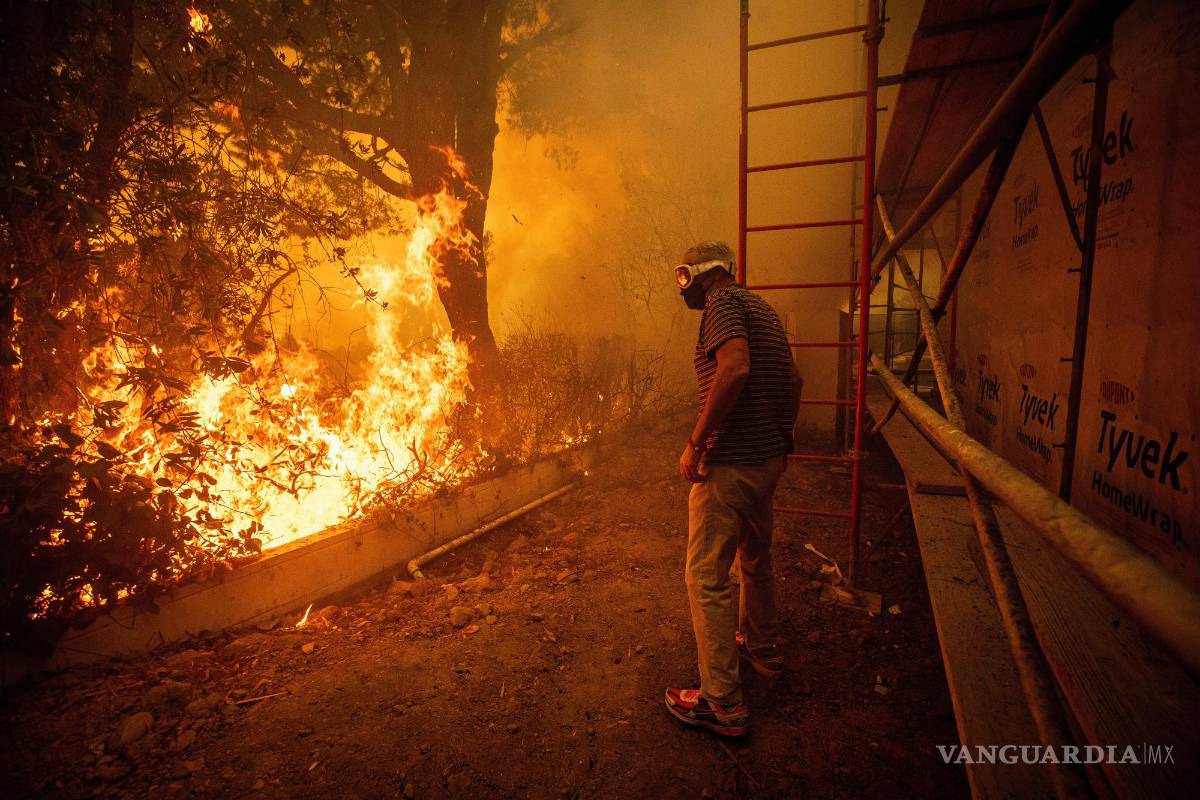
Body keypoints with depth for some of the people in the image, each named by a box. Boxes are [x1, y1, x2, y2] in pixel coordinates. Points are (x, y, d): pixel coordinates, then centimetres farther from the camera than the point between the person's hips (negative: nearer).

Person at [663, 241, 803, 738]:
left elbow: (735, 369, -28)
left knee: (706, 577, -1)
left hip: (732, 463, -10)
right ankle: (763, 649, 45)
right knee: (755, 558, 26)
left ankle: (722, 702, 8)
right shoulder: (762, 308, 17)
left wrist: (695, 443, -24)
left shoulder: (724, 303, -11)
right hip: (770, 458, 10)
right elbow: (793, 380, 20)